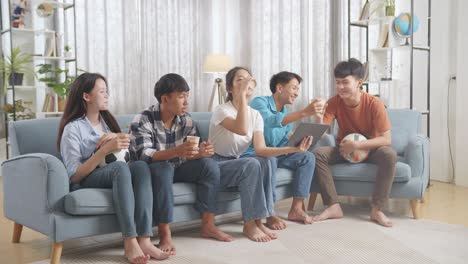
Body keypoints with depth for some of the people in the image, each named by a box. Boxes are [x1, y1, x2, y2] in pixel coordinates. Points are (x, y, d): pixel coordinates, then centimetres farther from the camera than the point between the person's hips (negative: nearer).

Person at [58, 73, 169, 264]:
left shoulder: (107, 120, 17)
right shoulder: (73, 128, -5)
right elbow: (74, 176, -14)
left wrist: (117, 137, -5)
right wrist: (105, 149, -23)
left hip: (112, 176, 5)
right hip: (85, 183, -5)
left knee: (141, 165, -27)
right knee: (120, 167, -36)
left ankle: (144, 240, -38)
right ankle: (130, 243, -42)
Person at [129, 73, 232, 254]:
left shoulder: (186, 120, -3)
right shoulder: (143, 120, -19)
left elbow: (191, 154, -3)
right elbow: (143, 155, -32)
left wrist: (202, 152, -29)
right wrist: (176, 151, -47)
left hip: (177, 169, 5)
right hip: (151, 171, -5)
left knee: (209, 164, -16)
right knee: (164, 167, -37)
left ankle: (207, 225, -11)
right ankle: (165, 233, -32)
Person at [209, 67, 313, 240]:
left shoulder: (255, 115, 0)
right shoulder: (222, 111, -18)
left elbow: (260, 149, -13)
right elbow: (242, 130, -39)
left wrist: (294, 149, -25)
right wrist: (242, 94, -34)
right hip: (216, 166, -5)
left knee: (263, 161, -25)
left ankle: (258, 220, -15)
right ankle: (249, 224, -22)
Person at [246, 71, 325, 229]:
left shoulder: (287, 113, 11)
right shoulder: (260, 102, -13)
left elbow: (285, 143, 7)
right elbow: (271, 121, -34)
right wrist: (304, 113, -41)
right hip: (253, 154, -8)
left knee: (307, 157, -8)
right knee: (269, 159, -38)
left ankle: (296, 209, -11)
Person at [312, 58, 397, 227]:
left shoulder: (374, 104, -22)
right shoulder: (334, 102, -14)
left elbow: (386, 139, -23)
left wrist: (357, 145, -34)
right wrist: (319, 116, -42)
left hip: (370, 148, -2)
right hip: (344, 148, 3)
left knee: (389, 155, -35)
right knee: (317, 153, -24)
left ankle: (377, 209, -24)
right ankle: (334, 206, -22)